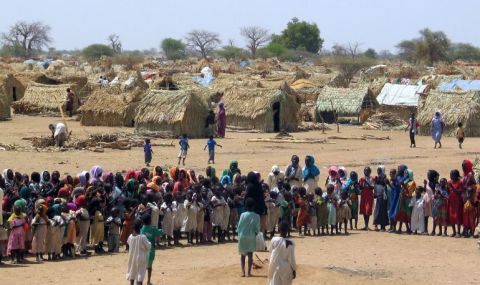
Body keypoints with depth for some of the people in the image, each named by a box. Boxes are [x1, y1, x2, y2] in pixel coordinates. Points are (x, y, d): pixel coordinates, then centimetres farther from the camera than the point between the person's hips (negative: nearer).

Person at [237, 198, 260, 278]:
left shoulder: (243, 215, -7)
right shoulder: (256, 216, -7)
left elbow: (239, 226, -4)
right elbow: (257, 229, -5)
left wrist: (239, 234, 11)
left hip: (242, 236, 1)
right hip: (251, 237, -1)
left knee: (243, 255, 11)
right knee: (250, 255, 4)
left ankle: (243, 272, 4)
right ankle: (249, 272, 1)